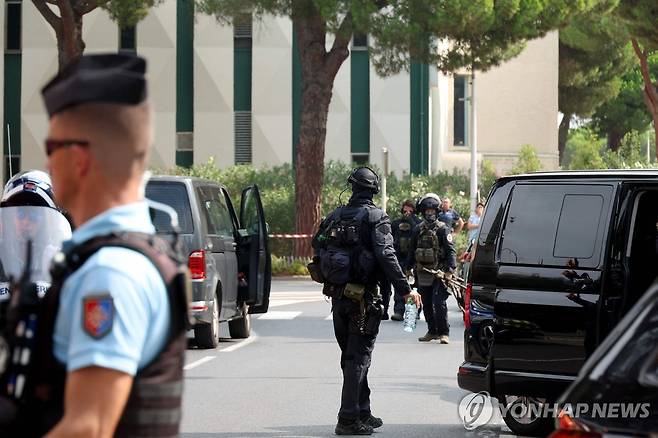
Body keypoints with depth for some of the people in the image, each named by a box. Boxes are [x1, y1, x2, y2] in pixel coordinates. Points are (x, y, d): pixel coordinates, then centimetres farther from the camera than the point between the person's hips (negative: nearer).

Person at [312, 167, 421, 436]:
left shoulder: (334, 217, 8)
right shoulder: (376, 218, -9)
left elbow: (317, 250, 9)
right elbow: (386, 256, -18)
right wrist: (404, 290, -16)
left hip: (338, 297, 6)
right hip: (363, 298, -5)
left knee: (351, 356, 16)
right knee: (358, 358, -3)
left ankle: (363, 414, 24)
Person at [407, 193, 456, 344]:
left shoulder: (443, 229, -3)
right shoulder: (418, 230, 11)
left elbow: (450, 250, -9)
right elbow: (412, 251, 19)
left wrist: (450, 269, -20)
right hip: (422, 274, 5)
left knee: (439, 303, -12)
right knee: (427, 305, 10)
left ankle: (443, 333, -5)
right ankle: (432, 331, 21)